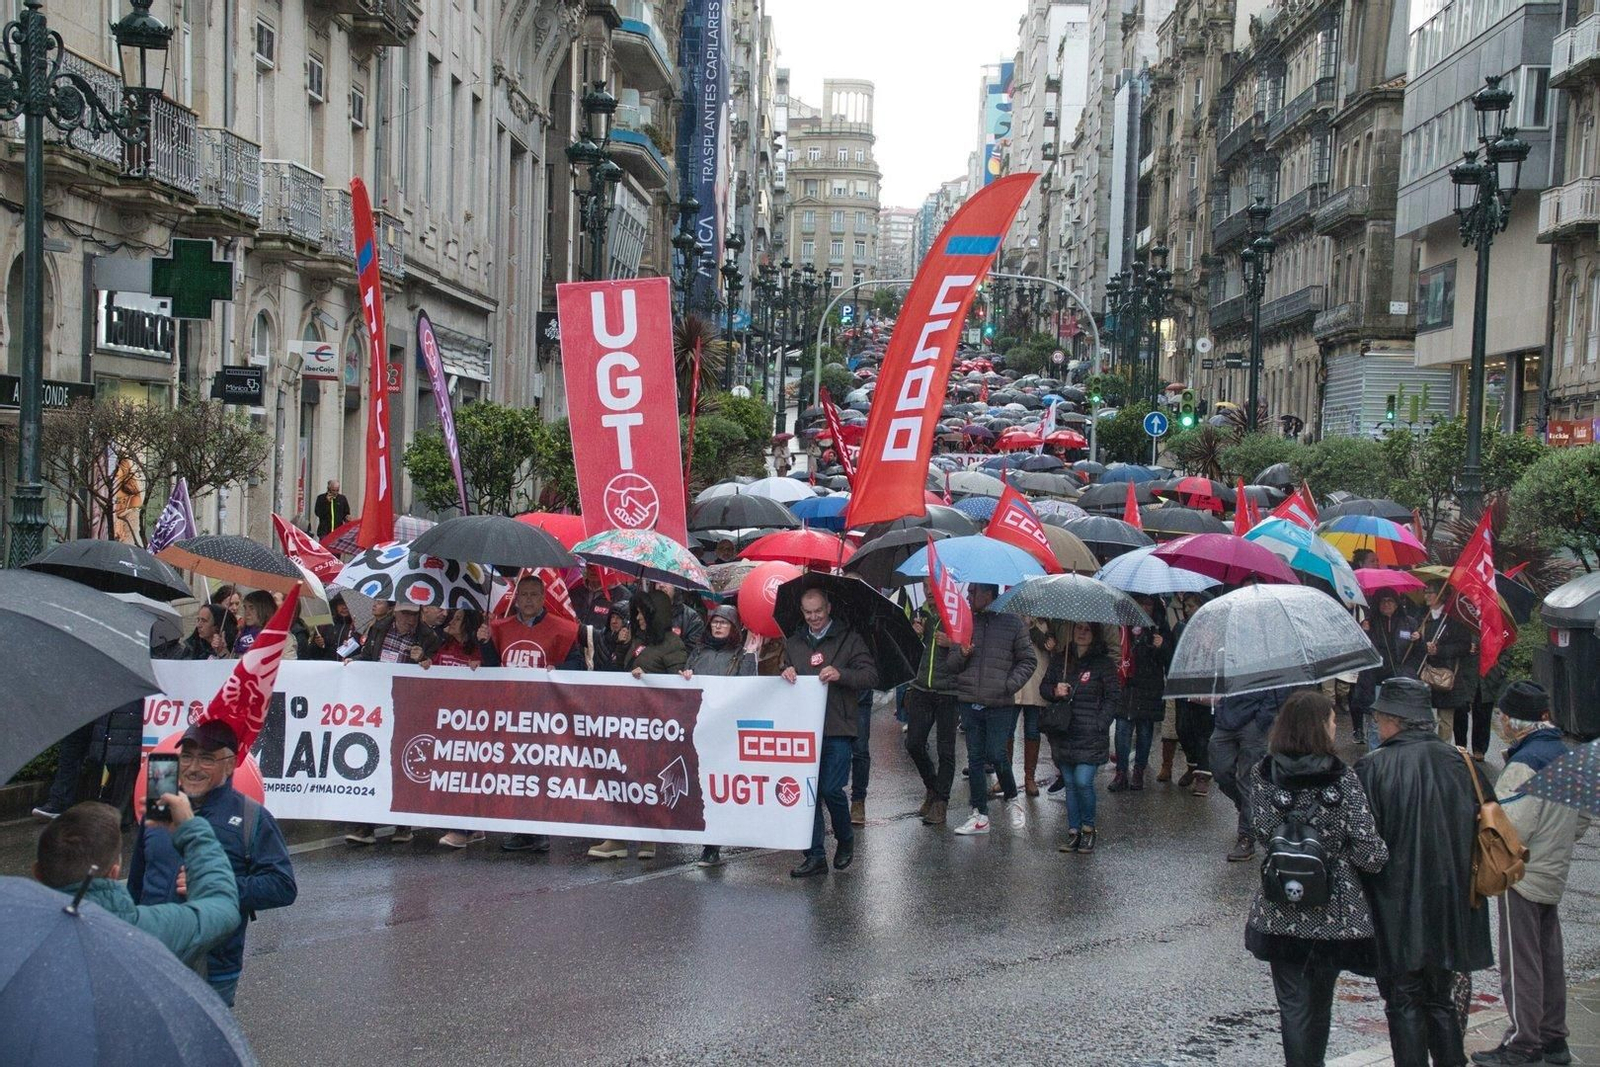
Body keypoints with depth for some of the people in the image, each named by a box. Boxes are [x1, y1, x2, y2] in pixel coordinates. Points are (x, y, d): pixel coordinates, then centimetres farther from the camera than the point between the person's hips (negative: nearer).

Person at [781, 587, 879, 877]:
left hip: (838, 730, -4)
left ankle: (845, 839, 16)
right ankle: (815, 856, 8)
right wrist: (785, 674, -1)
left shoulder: (849, 639, 4)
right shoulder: (793, 643, 17)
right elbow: (781, 679, 23)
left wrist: (840, 674, -20)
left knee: (831, 789, -11)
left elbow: (871, 676, -4)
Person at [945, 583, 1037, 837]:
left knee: (996, 756, -7)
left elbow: (1028, 661, 3)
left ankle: (1012, 799, 20)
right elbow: (952, 664, 11)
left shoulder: (1012, 622, -1)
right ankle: (980, 815, 13)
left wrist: (1010, 685, -10)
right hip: (969, 702, 4)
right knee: (975, 758, 6)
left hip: (1000, 704, -4)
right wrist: (962, 654, -11)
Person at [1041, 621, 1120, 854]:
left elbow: (1114, 697, 0)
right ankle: (1073, 831, 16)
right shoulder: (1059, 660, 9)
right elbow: (1044, 686, 18)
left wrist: (1099, 724, -9)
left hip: (1090, 736, -4)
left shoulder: (1104, 663, -2)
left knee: (1083, 782, -11)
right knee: (1070, 784, 8)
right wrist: (1055, 691, -6)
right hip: (1063, 733, 4)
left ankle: (1088, 828, 8)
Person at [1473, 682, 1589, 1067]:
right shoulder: (1568, 757, 7)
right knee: (1549, 958, 15)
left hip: (1522, 876, -9)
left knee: (1520, 962, -1)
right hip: (1555, 873, 9)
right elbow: (1581, 821, 15)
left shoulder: (1524, 764, -20)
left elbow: (1512, 829, -24)